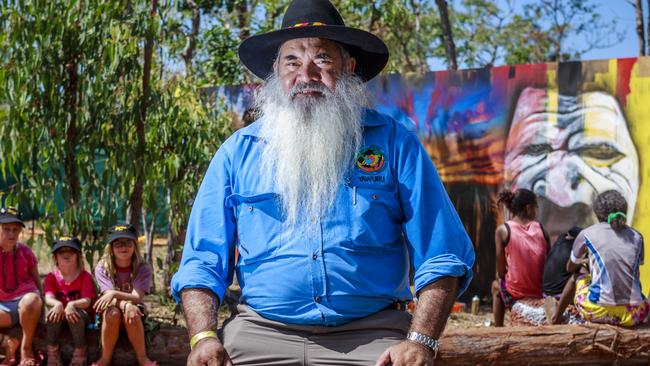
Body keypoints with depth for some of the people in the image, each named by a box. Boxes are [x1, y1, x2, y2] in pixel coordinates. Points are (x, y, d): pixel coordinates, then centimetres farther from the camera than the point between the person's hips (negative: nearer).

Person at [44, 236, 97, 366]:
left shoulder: (85, 276, -5)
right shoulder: (52, 277, 1)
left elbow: (87, 301, -17)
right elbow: (48, 298, -15)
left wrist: (72, 304, -40)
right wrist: (57, 304, -40)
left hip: (83, 314, -2)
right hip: (60, 314, 2)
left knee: (76, 314, -36)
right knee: (52, 312, -32)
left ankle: (80, 352, -21)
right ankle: (52, 352, -20)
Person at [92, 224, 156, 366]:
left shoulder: (143, 268, -10)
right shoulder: (102, 268, -8)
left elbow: (137, 297, -21)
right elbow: (109, 296, -19)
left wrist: (114, 294, -40)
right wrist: (125, 304, -41)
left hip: (135, 311, 0)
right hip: (110, 311, 0)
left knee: (132, 311, -35)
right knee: (113, 313, -34)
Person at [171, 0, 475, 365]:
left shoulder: (394, 143, 6)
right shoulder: (238, 153, 9)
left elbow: (441, 256, 2)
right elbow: (203, 262, 8)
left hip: (373, 335, 0)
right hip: (262, 332, 1)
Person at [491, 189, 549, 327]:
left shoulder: (503, 230, -8)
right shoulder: (540, 228, 0)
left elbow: (501, 271, -7)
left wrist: (500, 276, 13)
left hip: (516, 296, -2)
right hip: (542, 293, 2)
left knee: (496, 286, 33)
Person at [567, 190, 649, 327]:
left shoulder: (587, 235, 5)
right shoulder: (637, 237, 11)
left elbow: (570, 268, 22)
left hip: (599, 312, -2)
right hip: (634, 315, 2)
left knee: (581, 279, 29)